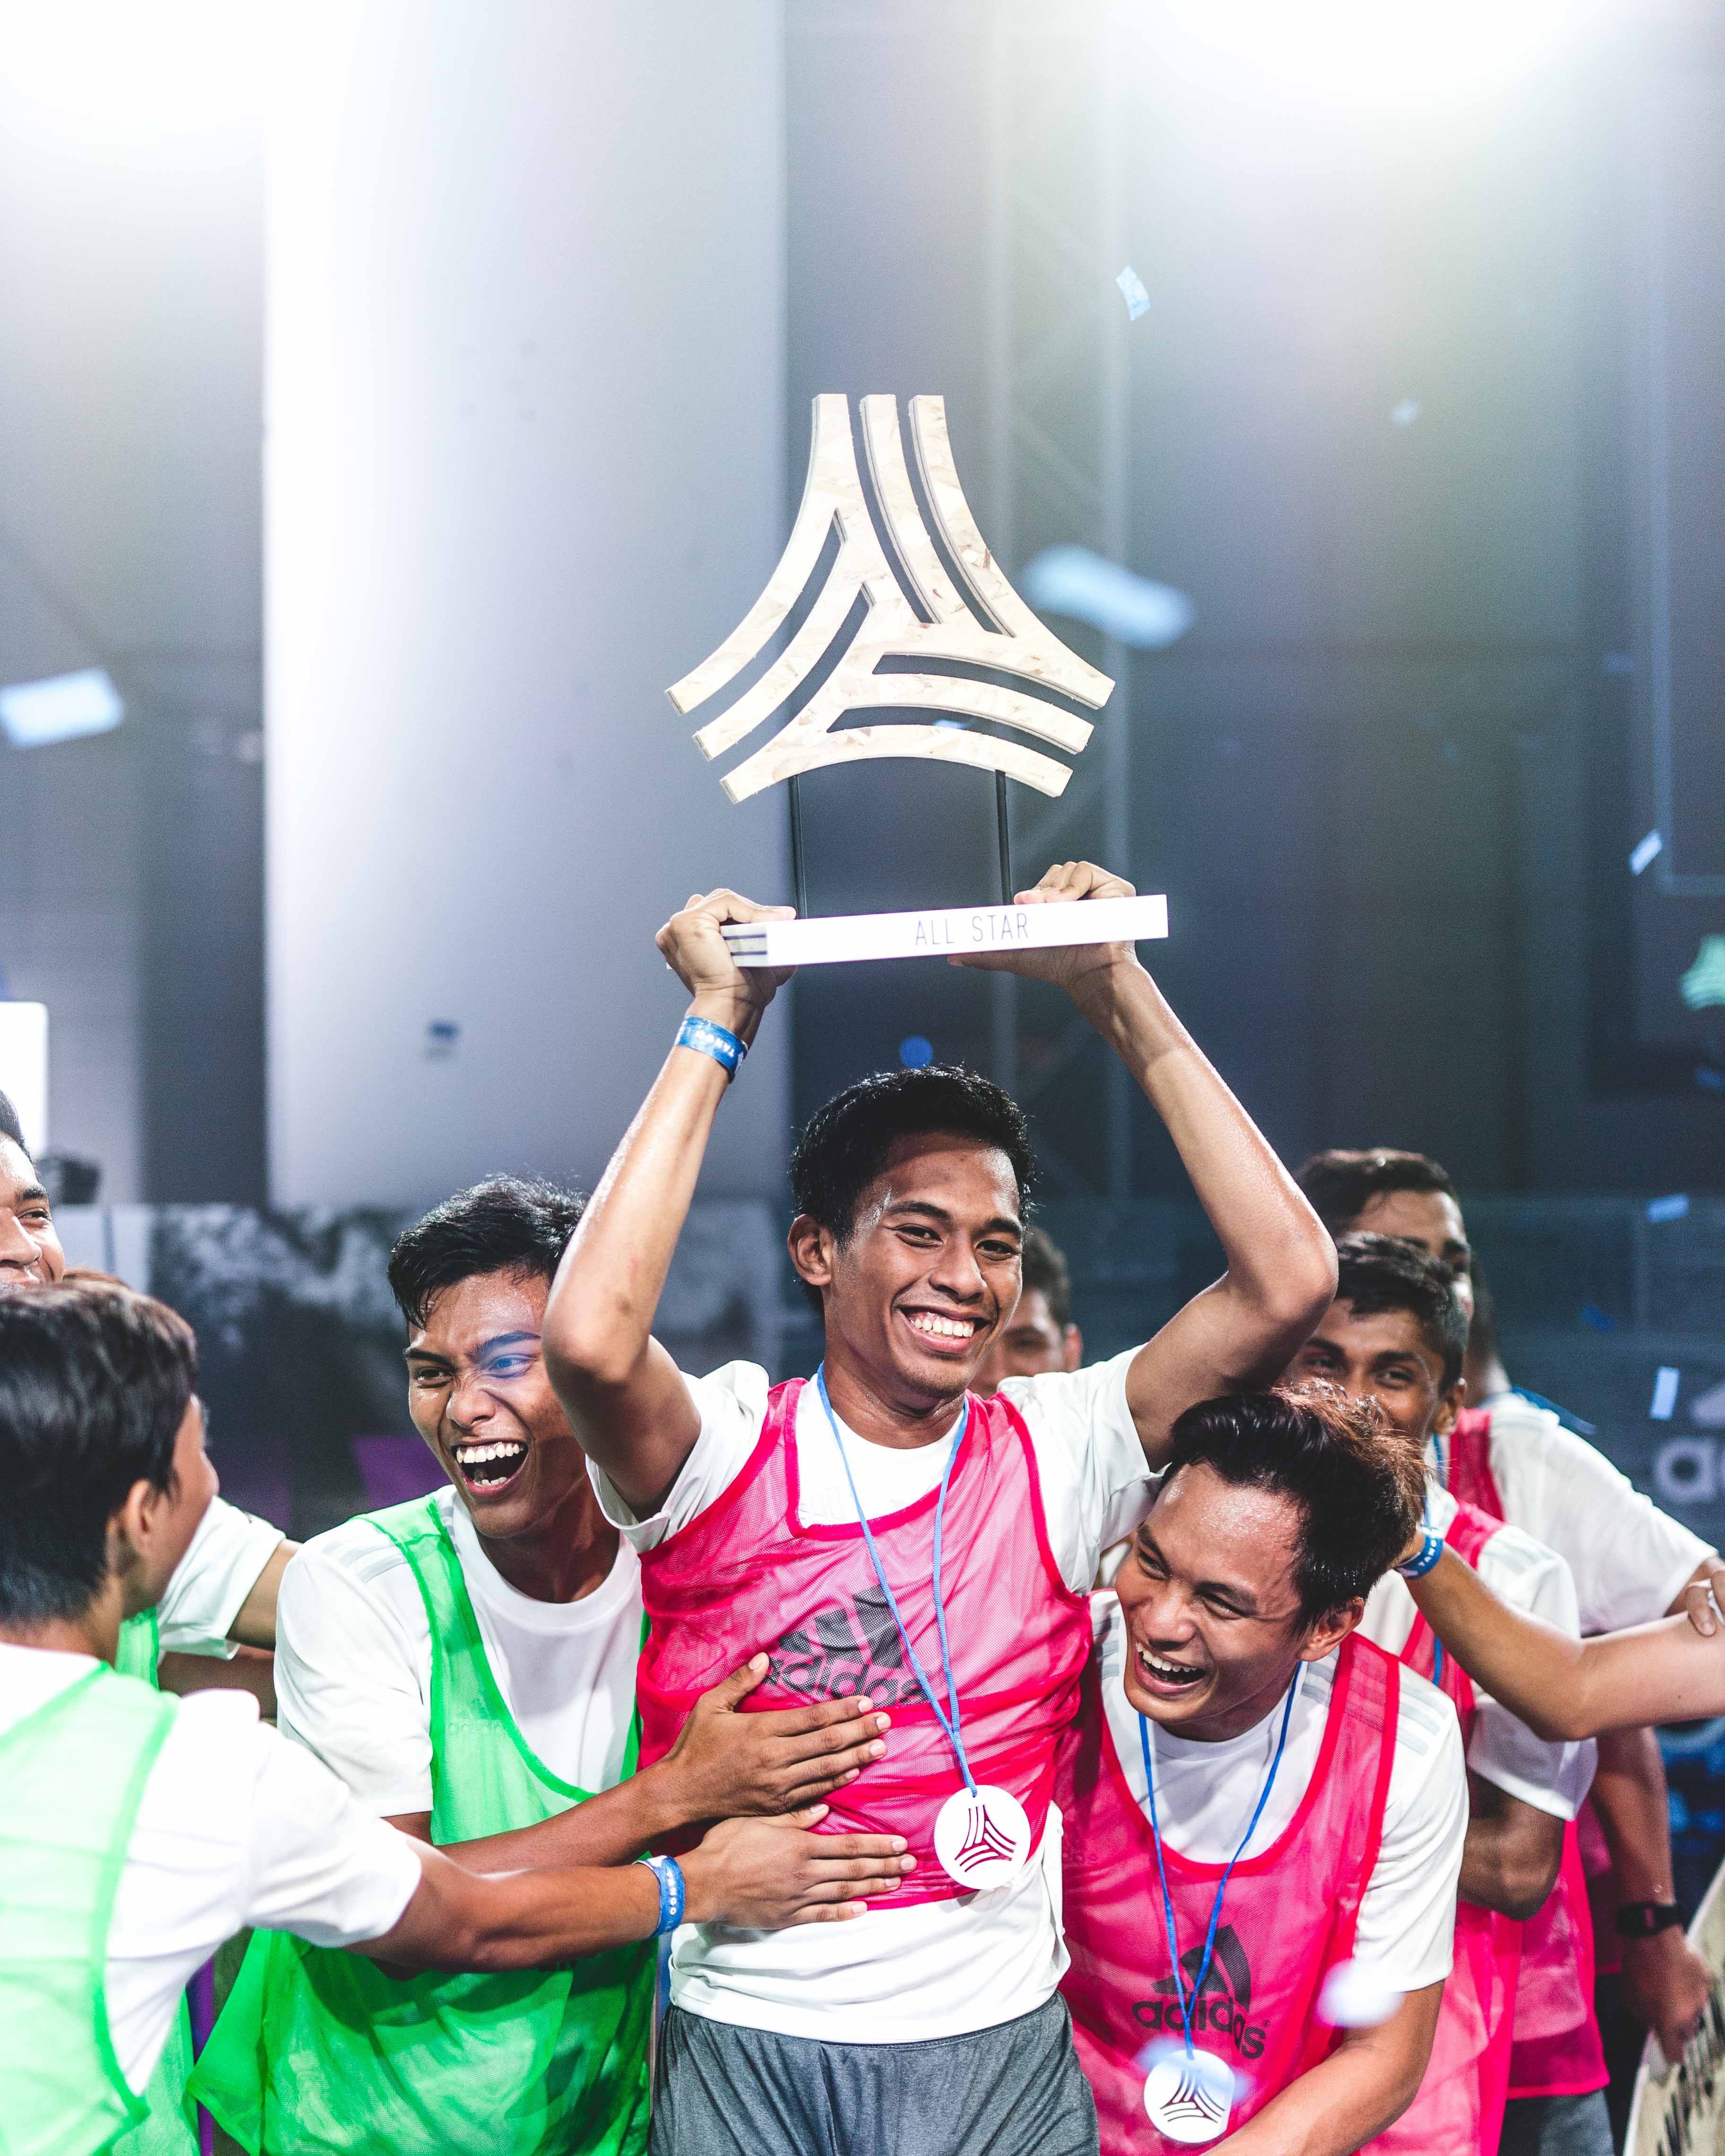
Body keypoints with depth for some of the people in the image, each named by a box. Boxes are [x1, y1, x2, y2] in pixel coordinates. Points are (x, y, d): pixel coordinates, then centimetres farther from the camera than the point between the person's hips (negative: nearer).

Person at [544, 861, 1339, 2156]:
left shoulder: (1056, 1451, -1)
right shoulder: (730, 1446, -6)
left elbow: (1290, 1280, -12)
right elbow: (589, 1336, -27)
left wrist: (1121, 994, -10)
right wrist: (718, 1029, -18)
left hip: (998, 2046, 2)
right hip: (747, 2044, -1)